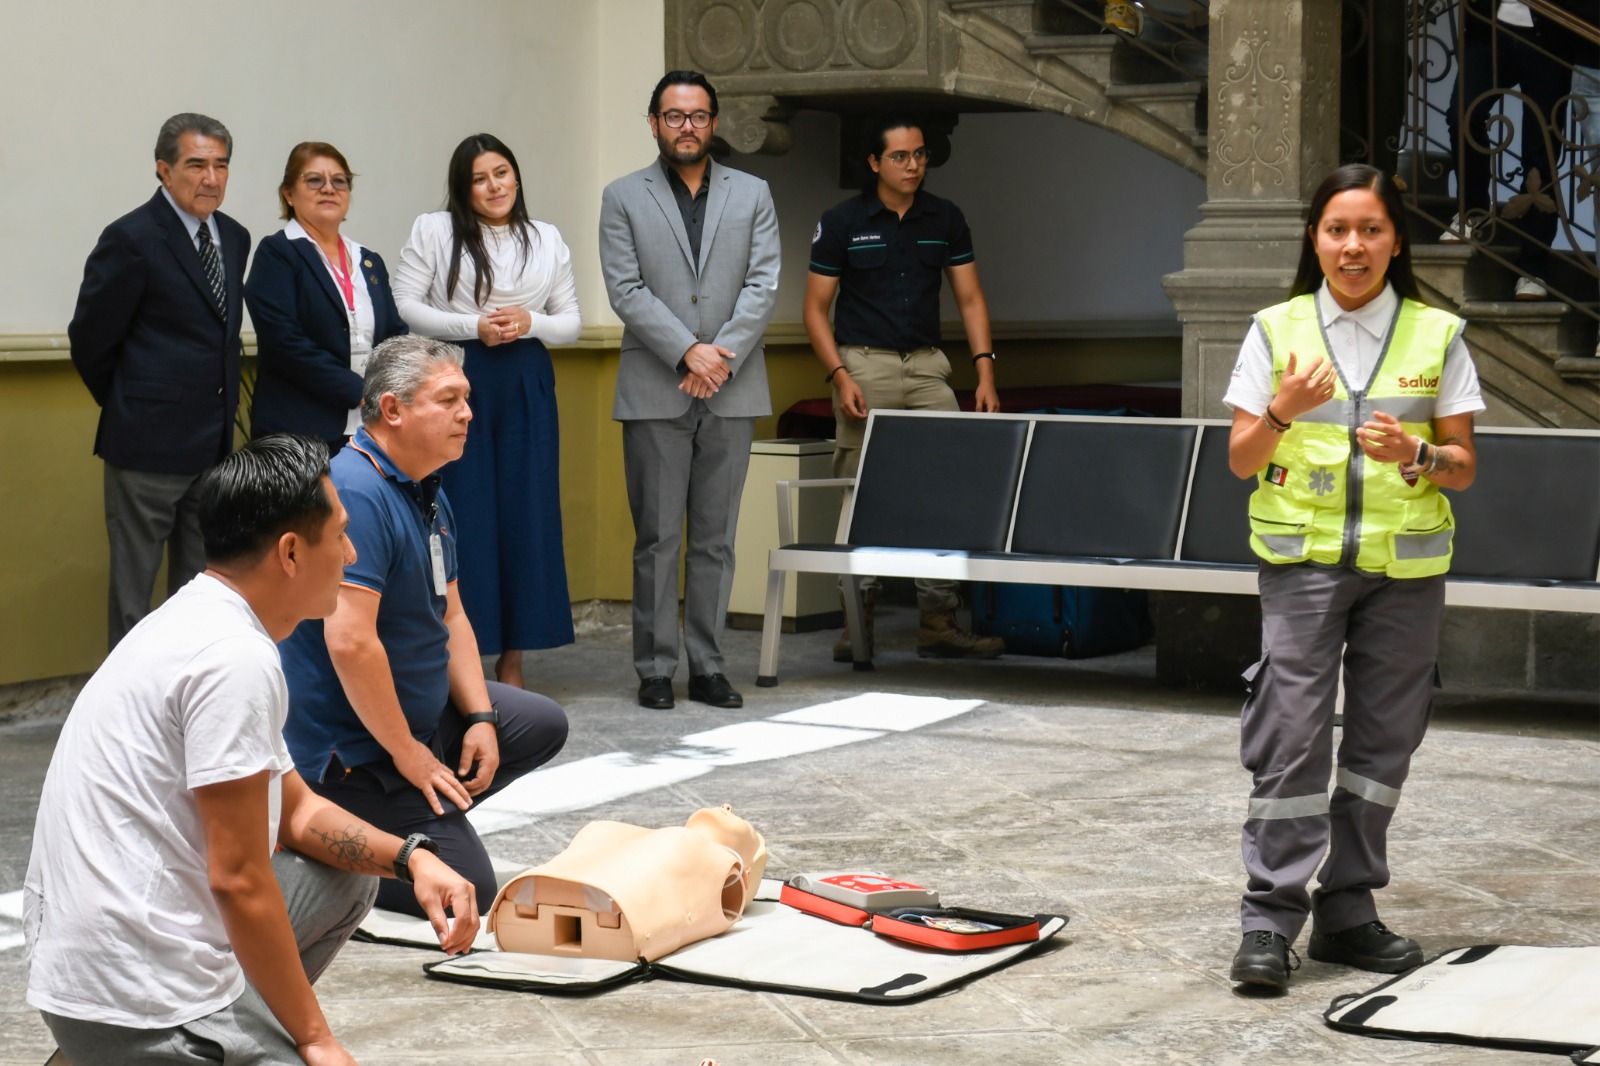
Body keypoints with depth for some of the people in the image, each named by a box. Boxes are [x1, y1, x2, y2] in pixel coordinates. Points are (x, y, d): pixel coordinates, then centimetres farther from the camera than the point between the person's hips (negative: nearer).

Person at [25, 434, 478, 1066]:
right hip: (135, 1001, -10)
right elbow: (238, 876, -20)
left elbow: (296, 812, 23)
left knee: (344, 880, 25)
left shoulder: (198, 623, 13)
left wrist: (412, 859, 7)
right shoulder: (236, 659, -19)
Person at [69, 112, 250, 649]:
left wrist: (223, 409, 11)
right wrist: (127, 410, 2)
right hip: (149, 443, -7)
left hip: (214, 443, 7)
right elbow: (90, 339, -8)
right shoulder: (132, 239, -12)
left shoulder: (233, 237, 9)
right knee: (134, 584, 2)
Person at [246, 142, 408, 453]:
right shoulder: (276, 254, -1)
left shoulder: (370, 263, 19)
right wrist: (359, 391, -13)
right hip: (302, 433, -5)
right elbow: (284, 342, -12)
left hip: (374, 429, 5)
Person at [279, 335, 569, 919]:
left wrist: (480, 718, 1)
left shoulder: (427, 494, 9)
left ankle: (418, 812, 11)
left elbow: (450, 617, 15)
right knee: (466, 888, -12)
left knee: (543, 723, 18)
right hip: (354, 748, -10)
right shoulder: (356, 493, -25)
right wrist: (407, 755, -22)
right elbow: (349, 641, -30)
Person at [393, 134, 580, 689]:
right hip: (456, 385, -3)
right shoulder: (433, 231, 4)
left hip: (526, 389, 3)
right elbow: (404, 306, -2)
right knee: (461, 518, -5)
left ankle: (512, 664, 9)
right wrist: (473, 326, -12)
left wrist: (530, 323, -7)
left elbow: (571, 322, 15)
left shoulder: (547, 240, 14)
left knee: (526, 517, 2)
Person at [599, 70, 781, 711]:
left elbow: (763, 286, 1)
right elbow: (626, 291, -4)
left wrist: (719, 358, -11)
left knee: (716, 538, 5)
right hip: (654, 393, -2)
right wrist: (688, 353, -14)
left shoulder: (752, 196, 10)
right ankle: (656, 669, 6)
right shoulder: (623, 199, 5)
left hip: (731, 392, 2)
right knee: (657, 538, 0)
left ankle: (709, 667, 11)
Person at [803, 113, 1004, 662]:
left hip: (926, 367, 3)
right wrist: (840, 378, -11)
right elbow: (815, 308, 1)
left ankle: (938, 621, 2)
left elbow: (969, 298, 10)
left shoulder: (946, 219, 8)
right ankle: (859, 621, 6)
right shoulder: (842, 223, -1)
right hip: (864, 367, -3)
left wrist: (985, 371, -1)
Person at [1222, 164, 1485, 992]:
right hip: (1303, 559, -1)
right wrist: (1281, 412, -16)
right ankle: (1270, 919, -5)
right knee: (1290, 736, -9)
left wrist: (1417, 455, -16)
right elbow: (1241, 460, 3)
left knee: (1382, 739, 6)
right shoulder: (1277, 330, 4)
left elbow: (1464, 465, 5)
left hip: (1405, 565, 2)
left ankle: (1347, 911, 16)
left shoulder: (1437, 335, 5)